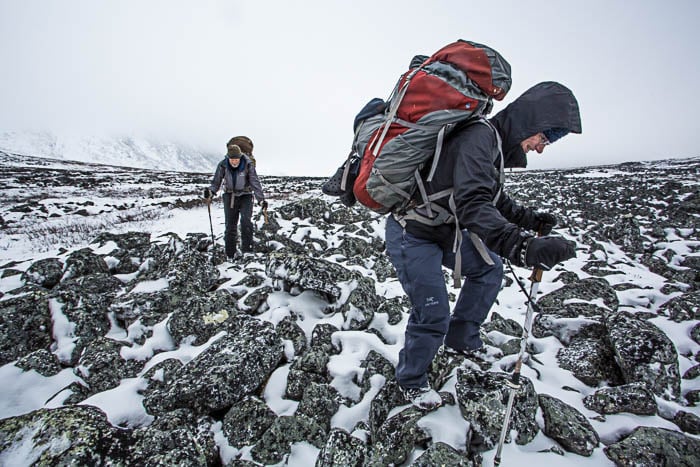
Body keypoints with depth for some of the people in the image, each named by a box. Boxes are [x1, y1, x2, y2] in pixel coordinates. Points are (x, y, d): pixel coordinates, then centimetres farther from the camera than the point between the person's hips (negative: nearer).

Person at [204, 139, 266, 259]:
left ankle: (247, 249, -11)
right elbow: (216, 182, -7)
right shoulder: (223, 165, -11)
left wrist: (261, 199, -28)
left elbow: (255, 182, -19)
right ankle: (230, 254, 12)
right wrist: (210, 192, -28)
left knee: (246, 221, -23)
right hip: (230, 196, 2)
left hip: (245, 196, -2)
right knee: (230, 226, 1)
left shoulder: (248, 164, -17)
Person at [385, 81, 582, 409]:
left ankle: (460, 341, 29)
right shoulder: (479, 137, -23)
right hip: (411, 235, -10)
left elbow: (496, 203, 19)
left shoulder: (495, 147, 9)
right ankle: (411, 381, 20)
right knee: (433, 315, -7)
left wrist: (532, 220, 5)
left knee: (488, 268, 16)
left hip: (442, 232, 10)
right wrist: (522, 247, -48)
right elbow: (472, 205, -38)